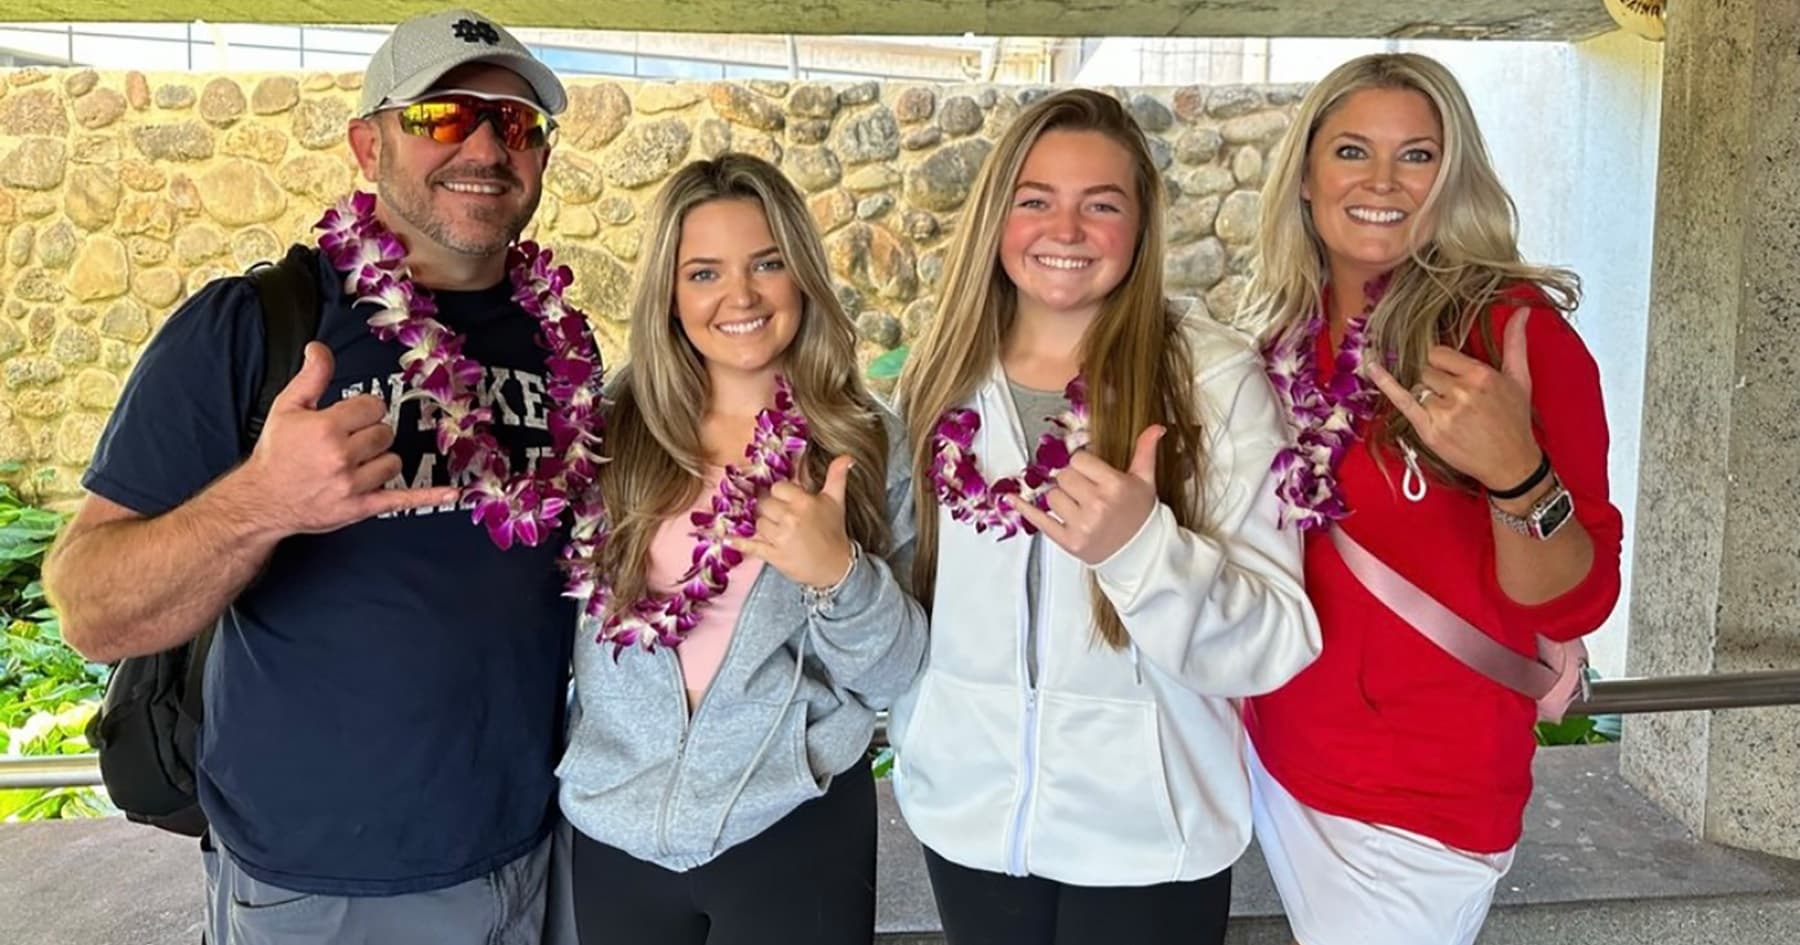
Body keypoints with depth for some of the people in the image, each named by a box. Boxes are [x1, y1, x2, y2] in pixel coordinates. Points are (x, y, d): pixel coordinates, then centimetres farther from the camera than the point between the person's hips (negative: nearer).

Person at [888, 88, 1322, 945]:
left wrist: (1143, 546, -31)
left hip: (1144, 840, -2)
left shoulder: (1217, 378, -13)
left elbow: (1277, 645, -17)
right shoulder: (938, 378, -2)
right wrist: (915, 741, 12)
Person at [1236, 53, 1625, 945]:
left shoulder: (1511, 331, -16)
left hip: (1422, 798, -5)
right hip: (1277, 757, 5)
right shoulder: (1286, 333, 0)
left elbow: (1572, 605, -18)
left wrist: (1514, 475, -35)